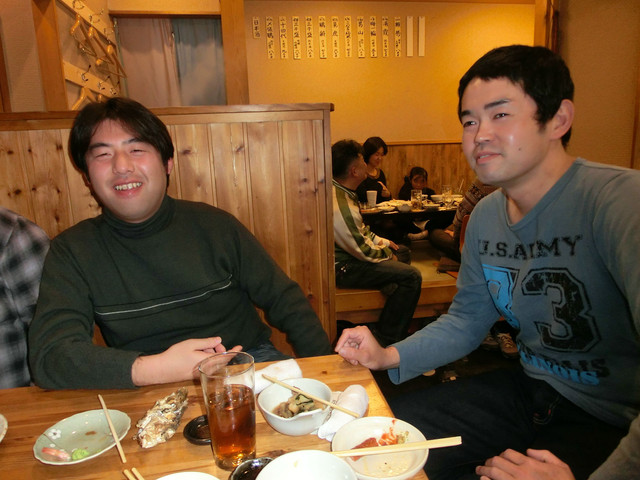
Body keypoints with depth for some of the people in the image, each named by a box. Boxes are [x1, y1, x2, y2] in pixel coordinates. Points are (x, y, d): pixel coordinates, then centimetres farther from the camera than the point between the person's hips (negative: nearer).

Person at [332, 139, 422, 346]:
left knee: (402, 251, 23)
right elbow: (362, 250, -22)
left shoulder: (341, 191, 4)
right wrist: (387, 255, -5)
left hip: (350, 253, 11)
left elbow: (360, 230, 18)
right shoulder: (341, 205, -30)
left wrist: (383, 242, 11)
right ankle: (387, 338, -5)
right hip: (343, 267, -11)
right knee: (411, 276, -20)